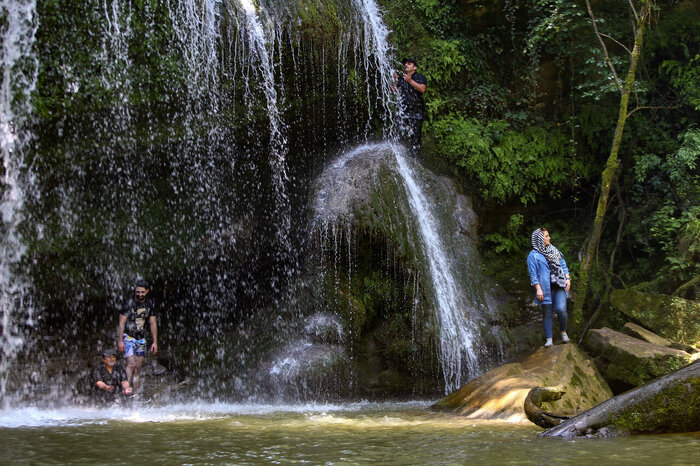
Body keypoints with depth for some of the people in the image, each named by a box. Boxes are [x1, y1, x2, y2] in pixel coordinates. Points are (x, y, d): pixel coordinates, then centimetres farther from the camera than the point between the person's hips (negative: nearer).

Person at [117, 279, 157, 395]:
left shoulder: (149, 304, 4)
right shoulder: (129, 302, -10)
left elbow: (153, 324, 9)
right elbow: (121, 323, -10)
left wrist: (155, 342, 5)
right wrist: (120, 341, -15)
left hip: (141, 339, 5)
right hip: (128, 337, -5)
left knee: (138, 369, 3)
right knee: (131, 364, -20)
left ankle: (136, 393, 7)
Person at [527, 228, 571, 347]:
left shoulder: (554, 251, 15)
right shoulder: (533, 255, -2)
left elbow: (563, 265, 19)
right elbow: (533, 274, -6)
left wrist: (567, 278, 6)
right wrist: (538, 289, -14)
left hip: (559, 286, 3)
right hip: (545, 288, -3)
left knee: (561, 309, -15)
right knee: (547, 314, 1)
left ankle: (563, 332, 6)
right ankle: (549, 338, 9)